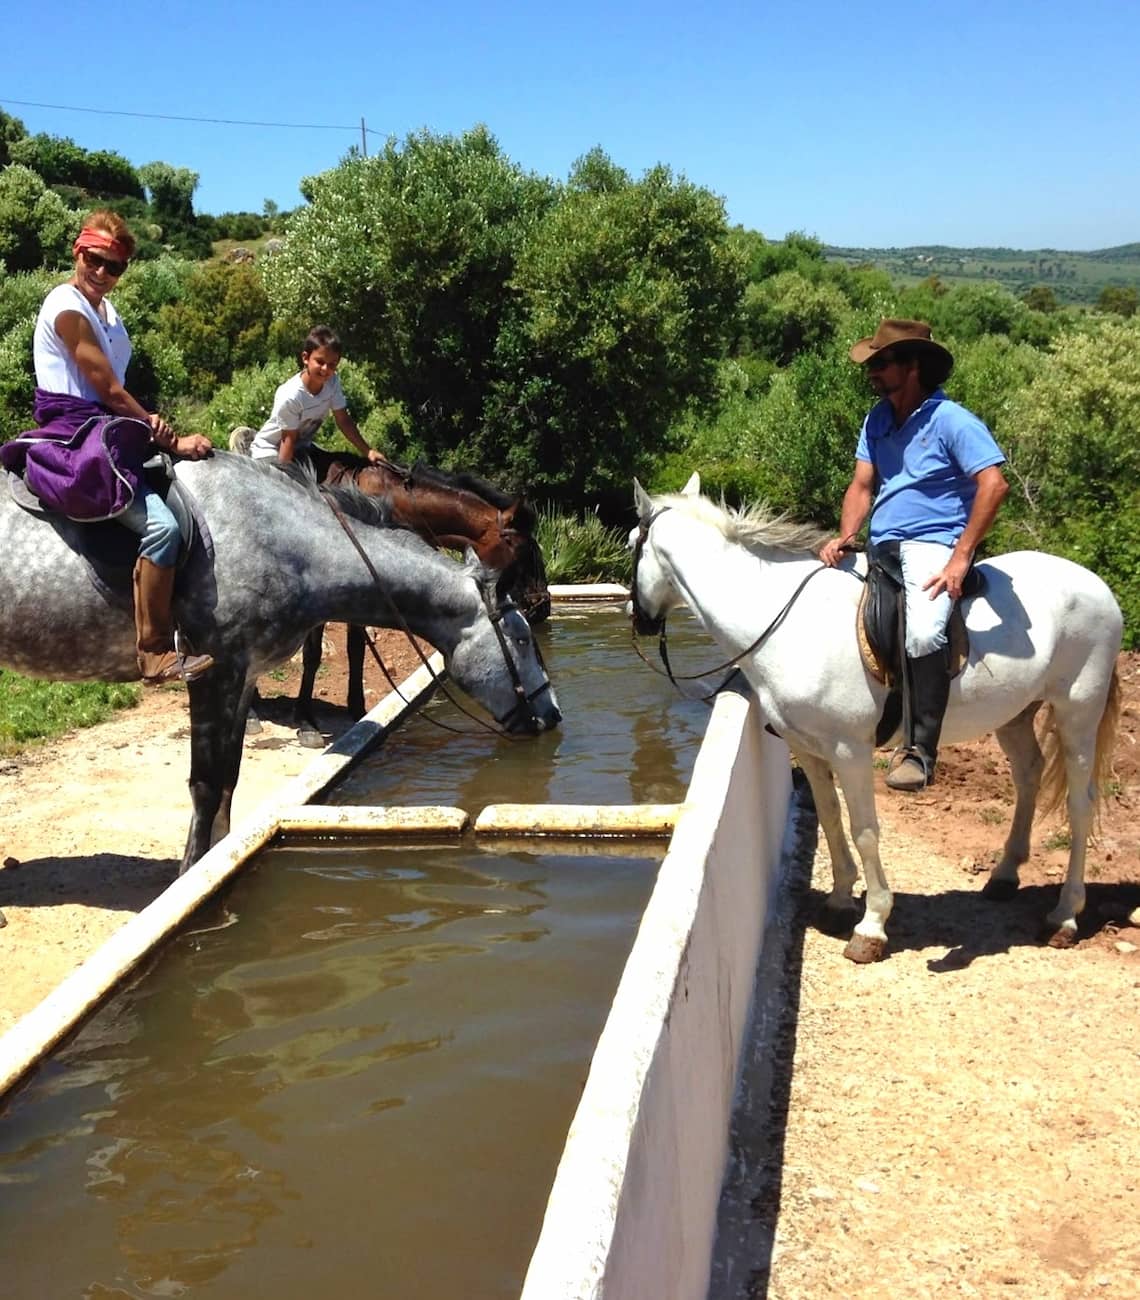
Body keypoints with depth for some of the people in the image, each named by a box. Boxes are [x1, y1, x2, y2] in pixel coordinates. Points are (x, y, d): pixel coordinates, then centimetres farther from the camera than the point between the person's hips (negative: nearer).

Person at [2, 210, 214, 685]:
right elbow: (108, 390, -15)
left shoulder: (106, 310, 15)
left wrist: (151, 423, -8)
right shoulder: (67, 308, -13)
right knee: (162, 525, -27)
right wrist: (171, 440, -12)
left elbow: (112, 389, 12)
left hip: (104, 431, 10)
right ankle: (154, 654, -23)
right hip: (72, 436, -10)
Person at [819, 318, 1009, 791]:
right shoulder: (877, 419, 13)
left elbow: (994, 485, -16)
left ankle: (921, 751, -27)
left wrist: (960, 558, -20)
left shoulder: (951, 420, -9)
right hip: (879, 550, 8)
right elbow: (862, 486, 10)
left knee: (924, 632, -32)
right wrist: (845, 537, -9)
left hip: (932, 545, -8)